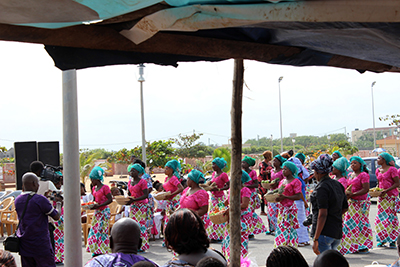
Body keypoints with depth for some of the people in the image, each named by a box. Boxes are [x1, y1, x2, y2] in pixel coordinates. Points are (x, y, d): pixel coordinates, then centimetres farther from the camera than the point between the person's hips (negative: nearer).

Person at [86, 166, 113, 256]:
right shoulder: (94, 188, 11)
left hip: (104, 211, -8)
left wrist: (98, 205, -22)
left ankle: (103, 251, 2)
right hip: (97, 212, 8)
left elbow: (110, 200, -16)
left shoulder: (105, 187, -13)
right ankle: (96, 250, 12)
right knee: (94, 230, 5)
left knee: (103, 230, -5)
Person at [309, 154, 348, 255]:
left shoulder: (322, 188, -15)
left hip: (324, 232, -9)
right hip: (337, 231, 9)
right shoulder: (338, 185, 10)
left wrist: (315, 239, -20)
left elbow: (322, 215, -20)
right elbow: (345, 208, 19)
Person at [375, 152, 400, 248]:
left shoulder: (392, 169, -7)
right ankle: (382, 240, 8)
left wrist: (386, 190, -18)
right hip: (381, 197, 6)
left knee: (391, 217, -5)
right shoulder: (378, 170, 14)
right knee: (380, 218, 2)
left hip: (391, 196, -6)